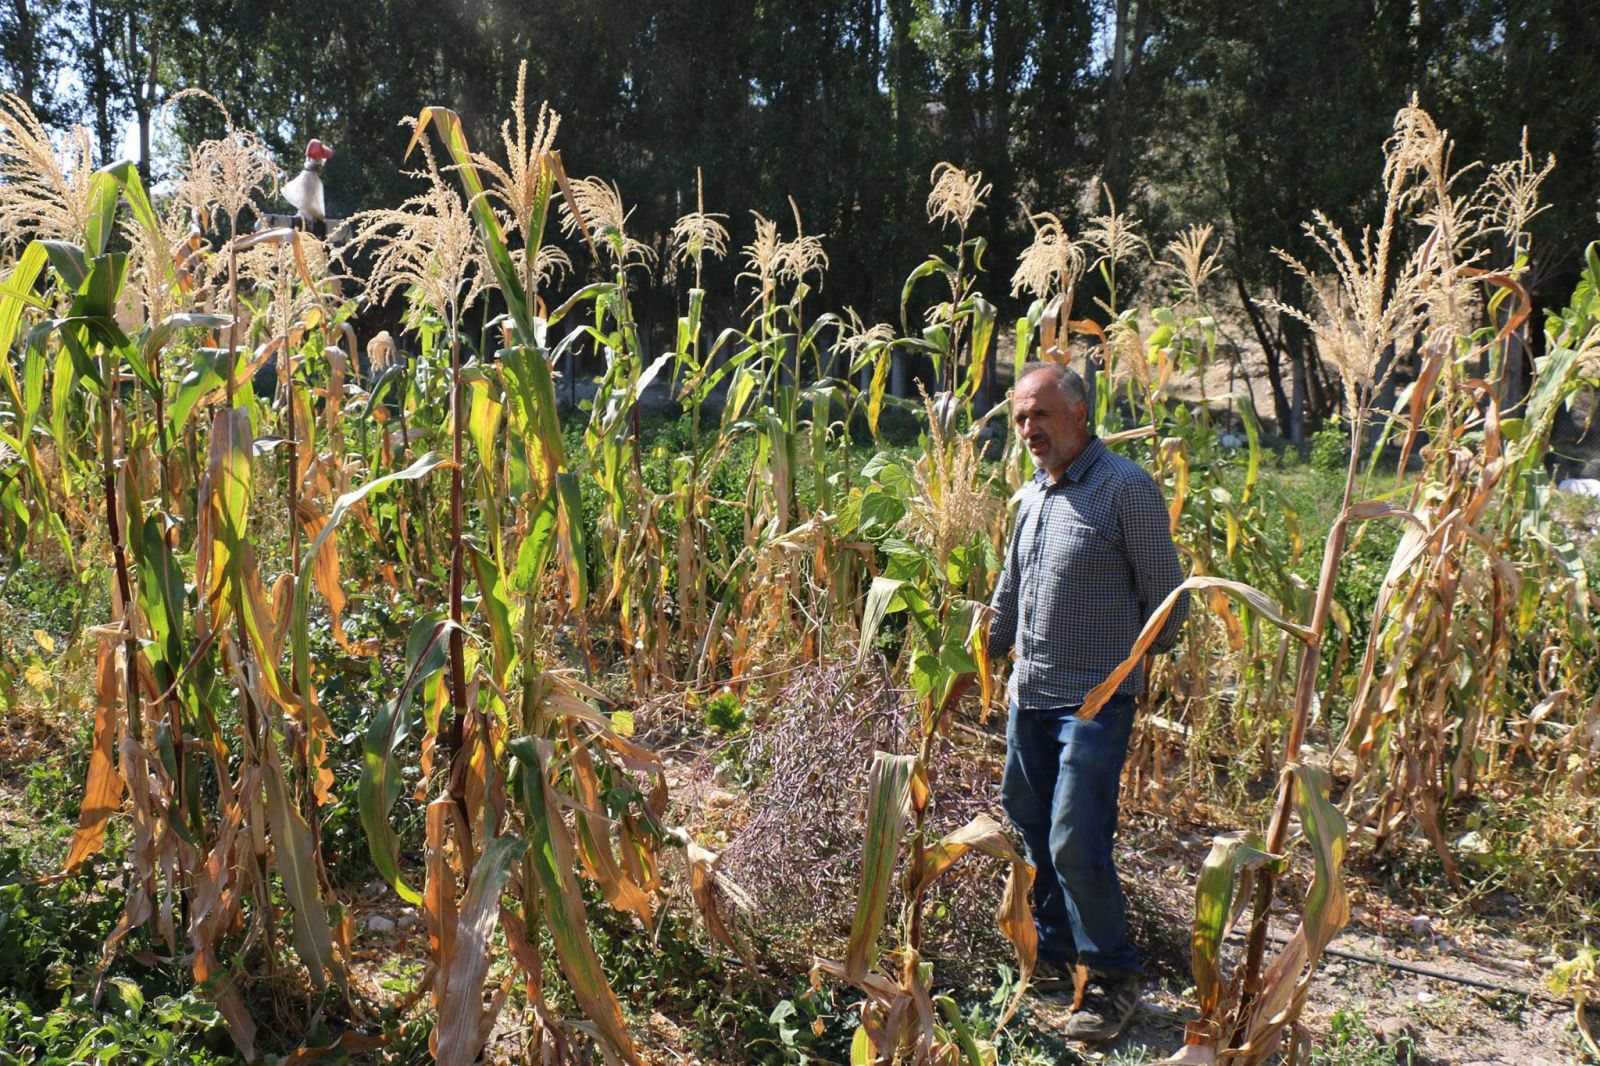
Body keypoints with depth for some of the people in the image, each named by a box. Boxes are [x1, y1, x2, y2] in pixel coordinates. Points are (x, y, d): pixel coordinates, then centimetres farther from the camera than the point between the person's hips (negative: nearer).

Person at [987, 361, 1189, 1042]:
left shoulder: (1126, 488, -12)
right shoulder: (1030, 496, 10)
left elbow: (1167, 601, -7)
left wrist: (1126, 664, 5)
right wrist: (977, 657, 23)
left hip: (1094, 701, -7)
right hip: (1029, 697, 7)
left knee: (1075, 843, -7)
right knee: (1032, 831, 14)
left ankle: (1114, 977, 14)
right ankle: (1056, 953, 33)